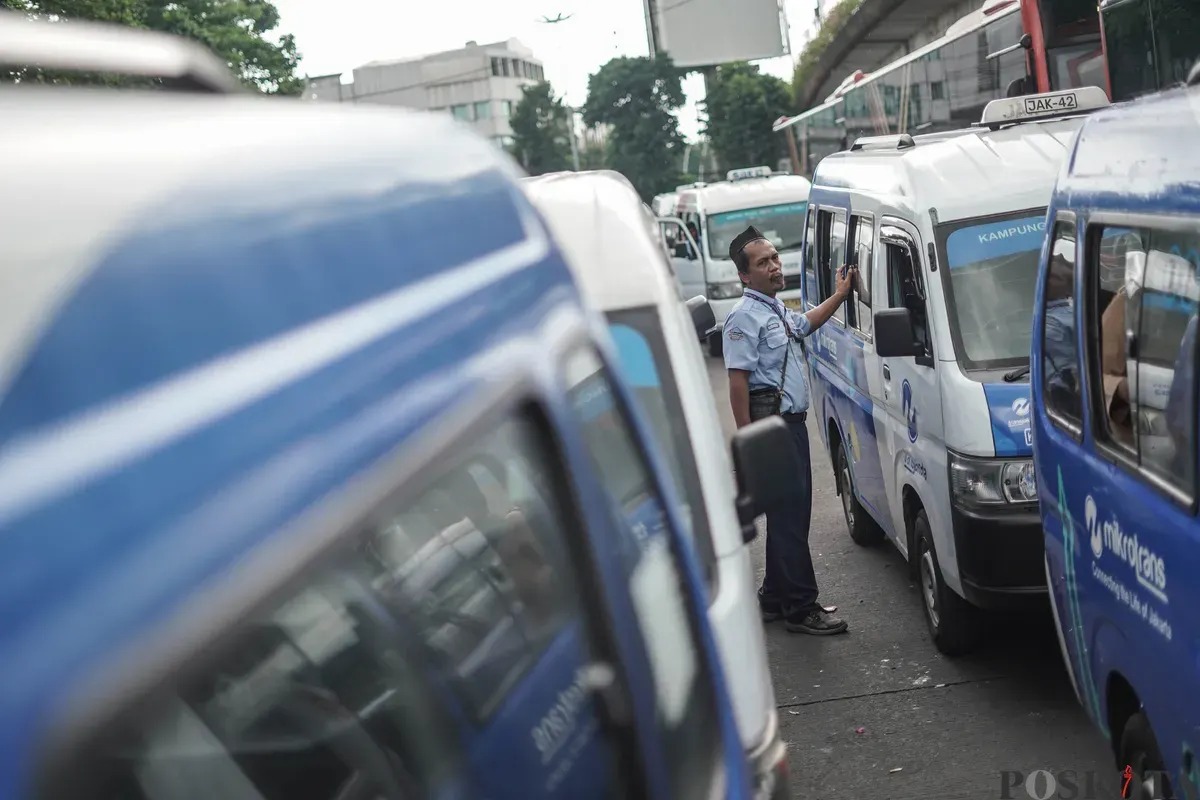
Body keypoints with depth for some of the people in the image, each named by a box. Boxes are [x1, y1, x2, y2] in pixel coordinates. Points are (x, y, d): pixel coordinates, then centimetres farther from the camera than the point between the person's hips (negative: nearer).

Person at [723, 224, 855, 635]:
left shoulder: (777, 310, 17)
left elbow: (804, 324, 40)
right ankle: (799, 608, -3)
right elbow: (738, 379, -19)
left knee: (789, 512, 14)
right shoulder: (745, 316, -14)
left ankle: (775, 598, 24)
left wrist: (840, 294, 34)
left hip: (792, 421, 10)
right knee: (788, 514, -8)